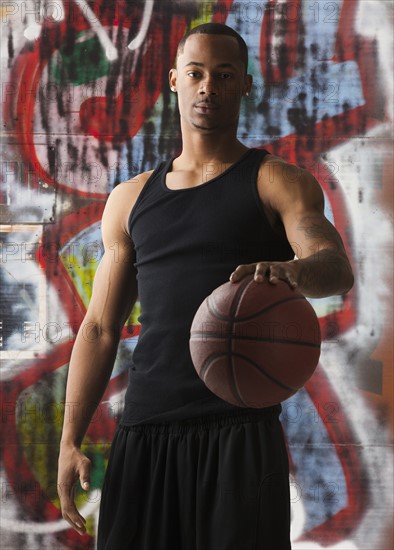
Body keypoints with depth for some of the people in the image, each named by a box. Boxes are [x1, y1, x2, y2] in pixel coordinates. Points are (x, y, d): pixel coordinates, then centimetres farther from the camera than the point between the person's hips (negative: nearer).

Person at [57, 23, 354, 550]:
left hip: (242, 430, -3)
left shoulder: (278, 183, 5)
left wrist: (295, 271, -38)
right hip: (144, 428, 3)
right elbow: (100, 327, 17)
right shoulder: (129, 199, 16)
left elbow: (337, 266, -13)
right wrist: (71, 439, 7)